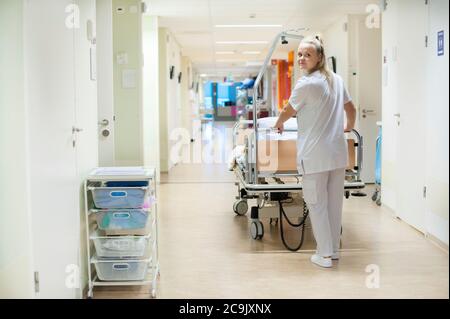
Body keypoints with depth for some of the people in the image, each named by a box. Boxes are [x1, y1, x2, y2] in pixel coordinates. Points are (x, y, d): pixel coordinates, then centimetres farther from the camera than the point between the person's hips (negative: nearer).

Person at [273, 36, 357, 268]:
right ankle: (334, 249, 24)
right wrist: (348, 127, 40)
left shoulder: (306, 83, -12)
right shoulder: (336, 80, 10)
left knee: (317, 203, 3)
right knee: (335, 201, 13)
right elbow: (351, 109, 21)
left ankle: (324, 254, 8)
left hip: (315, 155, -7)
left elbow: (287, 112, 1)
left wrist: (278, 125, 22)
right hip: (338, 152, 7)